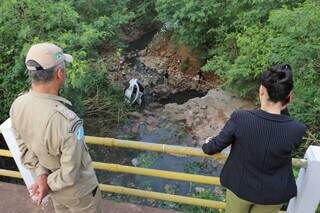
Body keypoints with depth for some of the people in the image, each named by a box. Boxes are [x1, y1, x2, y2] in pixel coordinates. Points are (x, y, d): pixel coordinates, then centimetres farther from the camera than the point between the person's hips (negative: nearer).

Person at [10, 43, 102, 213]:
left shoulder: (17, 105, -19)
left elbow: (24, 146, -6)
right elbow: (71, 172, -29)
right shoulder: (67, 121, -42)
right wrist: (50, 184, -12)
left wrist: (41, 174, -12)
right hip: (79, 189, -6)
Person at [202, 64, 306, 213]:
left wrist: (207, 145, 8)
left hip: (240, 186, -1)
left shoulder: (240, 118, -29)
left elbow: (212, 148, -13)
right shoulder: (296, 130, -26)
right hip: (272, 194, 1)